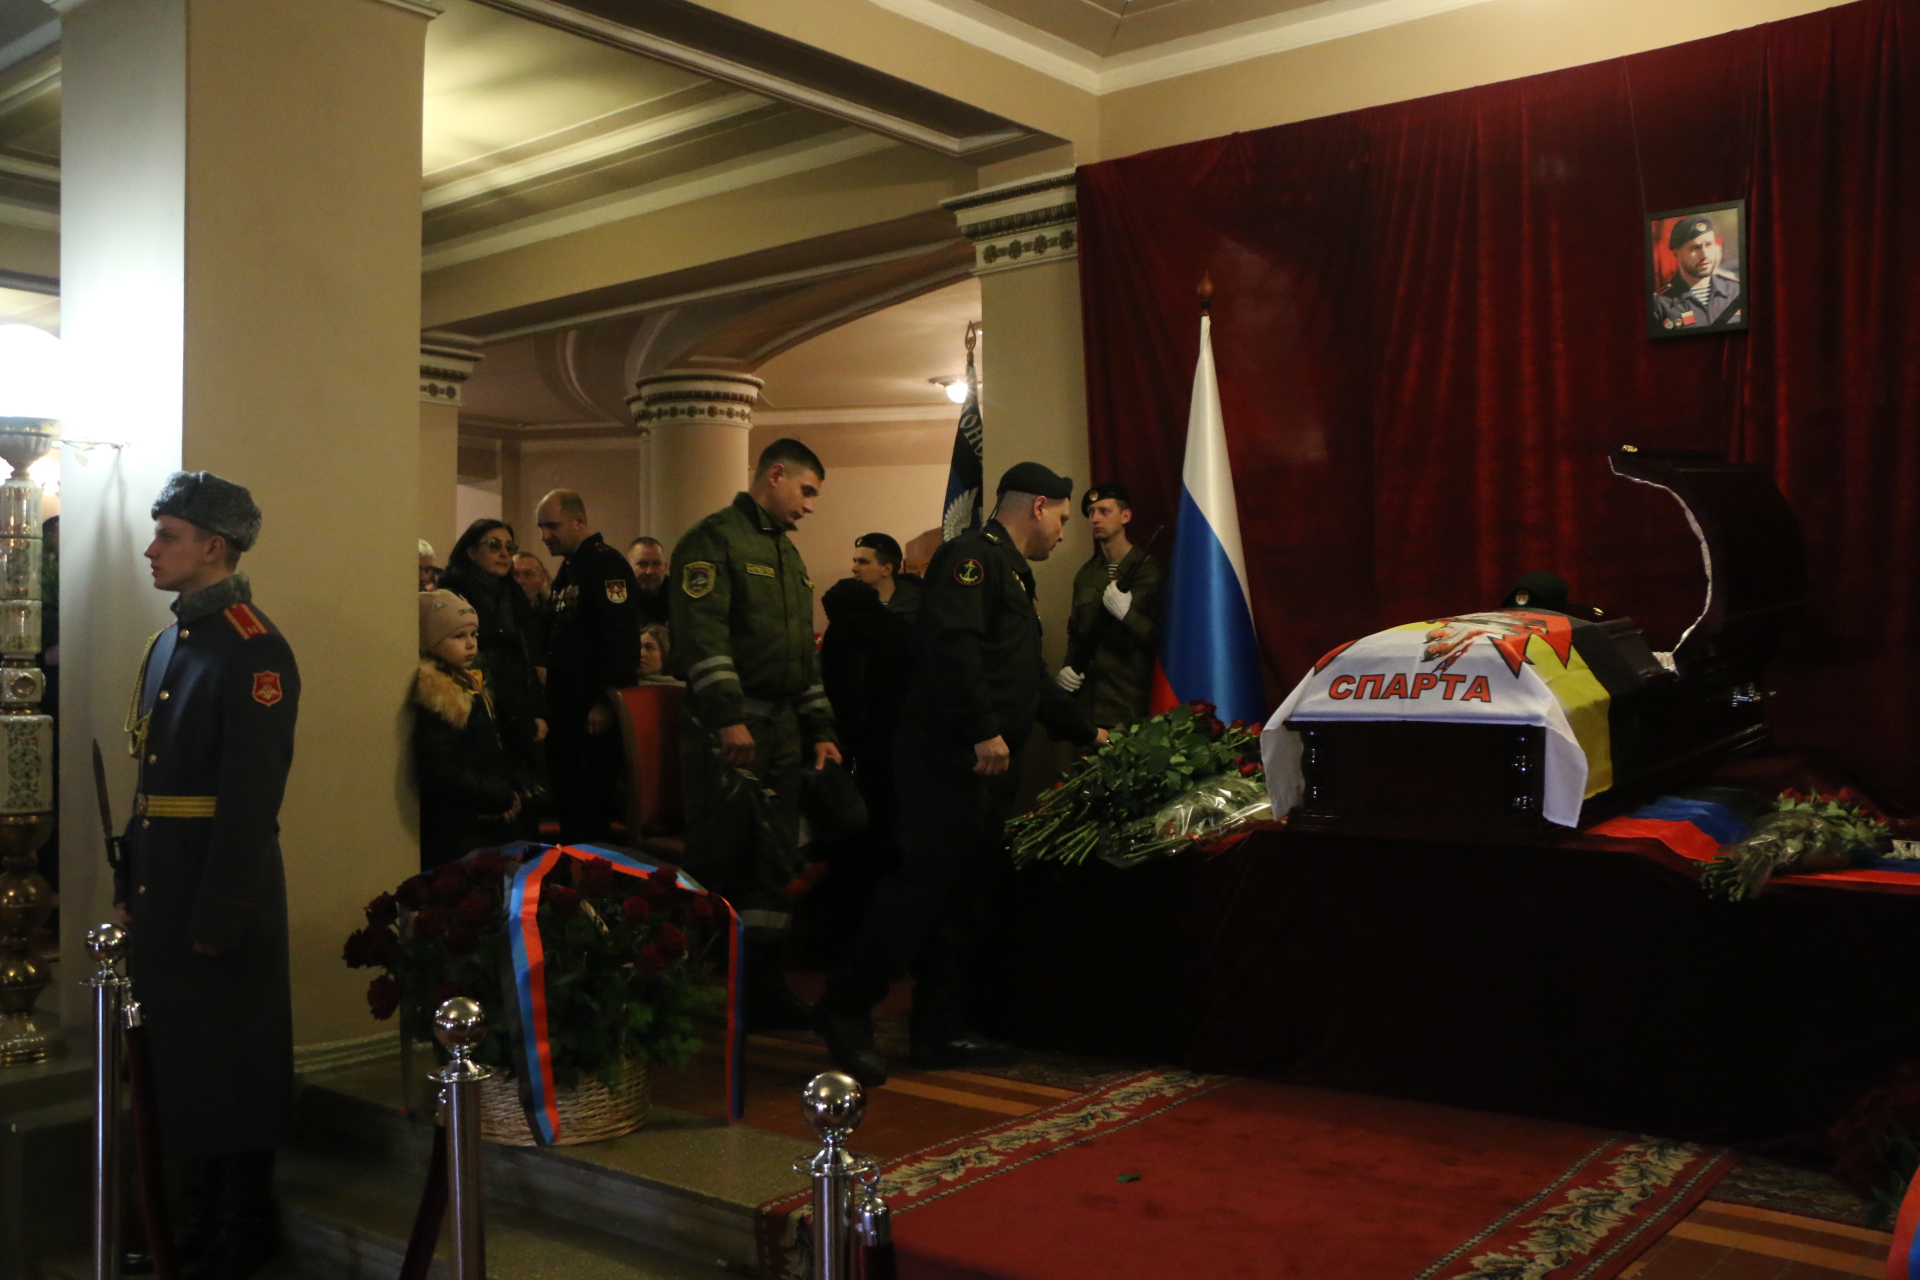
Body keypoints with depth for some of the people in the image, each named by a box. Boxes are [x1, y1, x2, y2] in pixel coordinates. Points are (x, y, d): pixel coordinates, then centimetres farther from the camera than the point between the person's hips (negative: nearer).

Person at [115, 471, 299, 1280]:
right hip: (164, 880, 9)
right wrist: (131, 880, 12)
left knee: (231, 1060, 4)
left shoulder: (253, 650, -16)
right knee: (179, 1052, 18)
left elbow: (252, 795, -20)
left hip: (224, 885, -9)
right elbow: (152, 777, 15)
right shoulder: (170, 642, 12)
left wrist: (218, 915, -20)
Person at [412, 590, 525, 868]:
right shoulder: (436, 700, -18)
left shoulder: (472, 686, 10)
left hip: (493, 826, 9)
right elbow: (443, 774, -23)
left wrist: (515, 789, 2)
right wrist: (504, 797, -15)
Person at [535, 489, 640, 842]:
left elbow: (620, 636, -22)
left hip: (594, 711, -10)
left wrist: (604, 702, -24)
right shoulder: (570, 568, 18)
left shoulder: (606, 564, -13)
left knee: (589, 808, -6)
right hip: (567, 708, 10)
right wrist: (552, 700, 16)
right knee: (568, 802, 13)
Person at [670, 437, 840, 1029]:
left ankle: (765, 985, 16)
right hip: (727, 730, -8)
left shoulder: (787, 553, 22)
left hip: (782, 731, 8)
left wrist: (820, 728, 19)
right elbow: (702, 634, -17)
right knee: (719, 863, -5)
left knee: (774, 864, 8)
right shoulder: (714, 539, -6)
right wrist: (728, 717, -25)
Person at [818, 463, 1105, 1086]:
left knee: (951, 892, 11)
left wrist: (1086, 731, 35)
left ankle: (941, 1032, 16)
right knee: (923, 882, -11)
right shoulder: (972, 556, -8)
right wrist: (983, 730, -27)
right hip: (946, 755, -11)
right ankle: (845, 1011, -1)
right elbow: (953, 643, -24)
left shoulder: (1010, 572, 26)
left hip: (977, 765, 11)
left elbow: (1031, 678, 32)